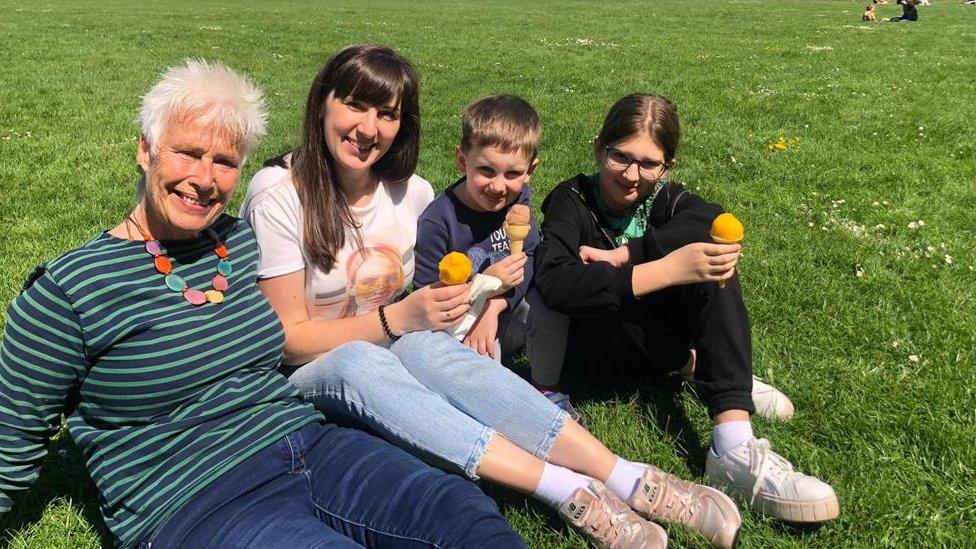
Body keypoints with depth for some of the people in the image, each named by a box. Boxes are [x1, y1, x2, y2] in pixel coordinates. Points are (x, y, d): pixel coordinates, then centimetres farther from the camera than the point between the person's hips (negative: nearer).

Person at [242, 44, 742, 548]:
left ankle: (623, 478, -39)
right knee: (358, 363, -38)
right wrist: (400, 318, -24)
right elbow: (287, 339, -14)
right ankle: (566, 489, -43)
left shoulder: (411, 192, 2)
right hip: (304, 375, -3)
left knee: (430, 347, -32)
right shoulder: (277, 195, -14)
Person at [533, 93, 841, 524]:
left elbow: (713, 222, -27)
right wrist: (665, 269, -45)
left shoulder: (660, 196, -3)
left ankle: (735, 449, -35)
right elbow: (553, 284, -37)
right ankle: (700, 364, -11)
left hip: (655, 328, 4)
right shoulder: (572, 201, -16)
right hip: (596, 339, -4)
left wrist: (623, 254, -34)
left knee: (712, 261, -25)